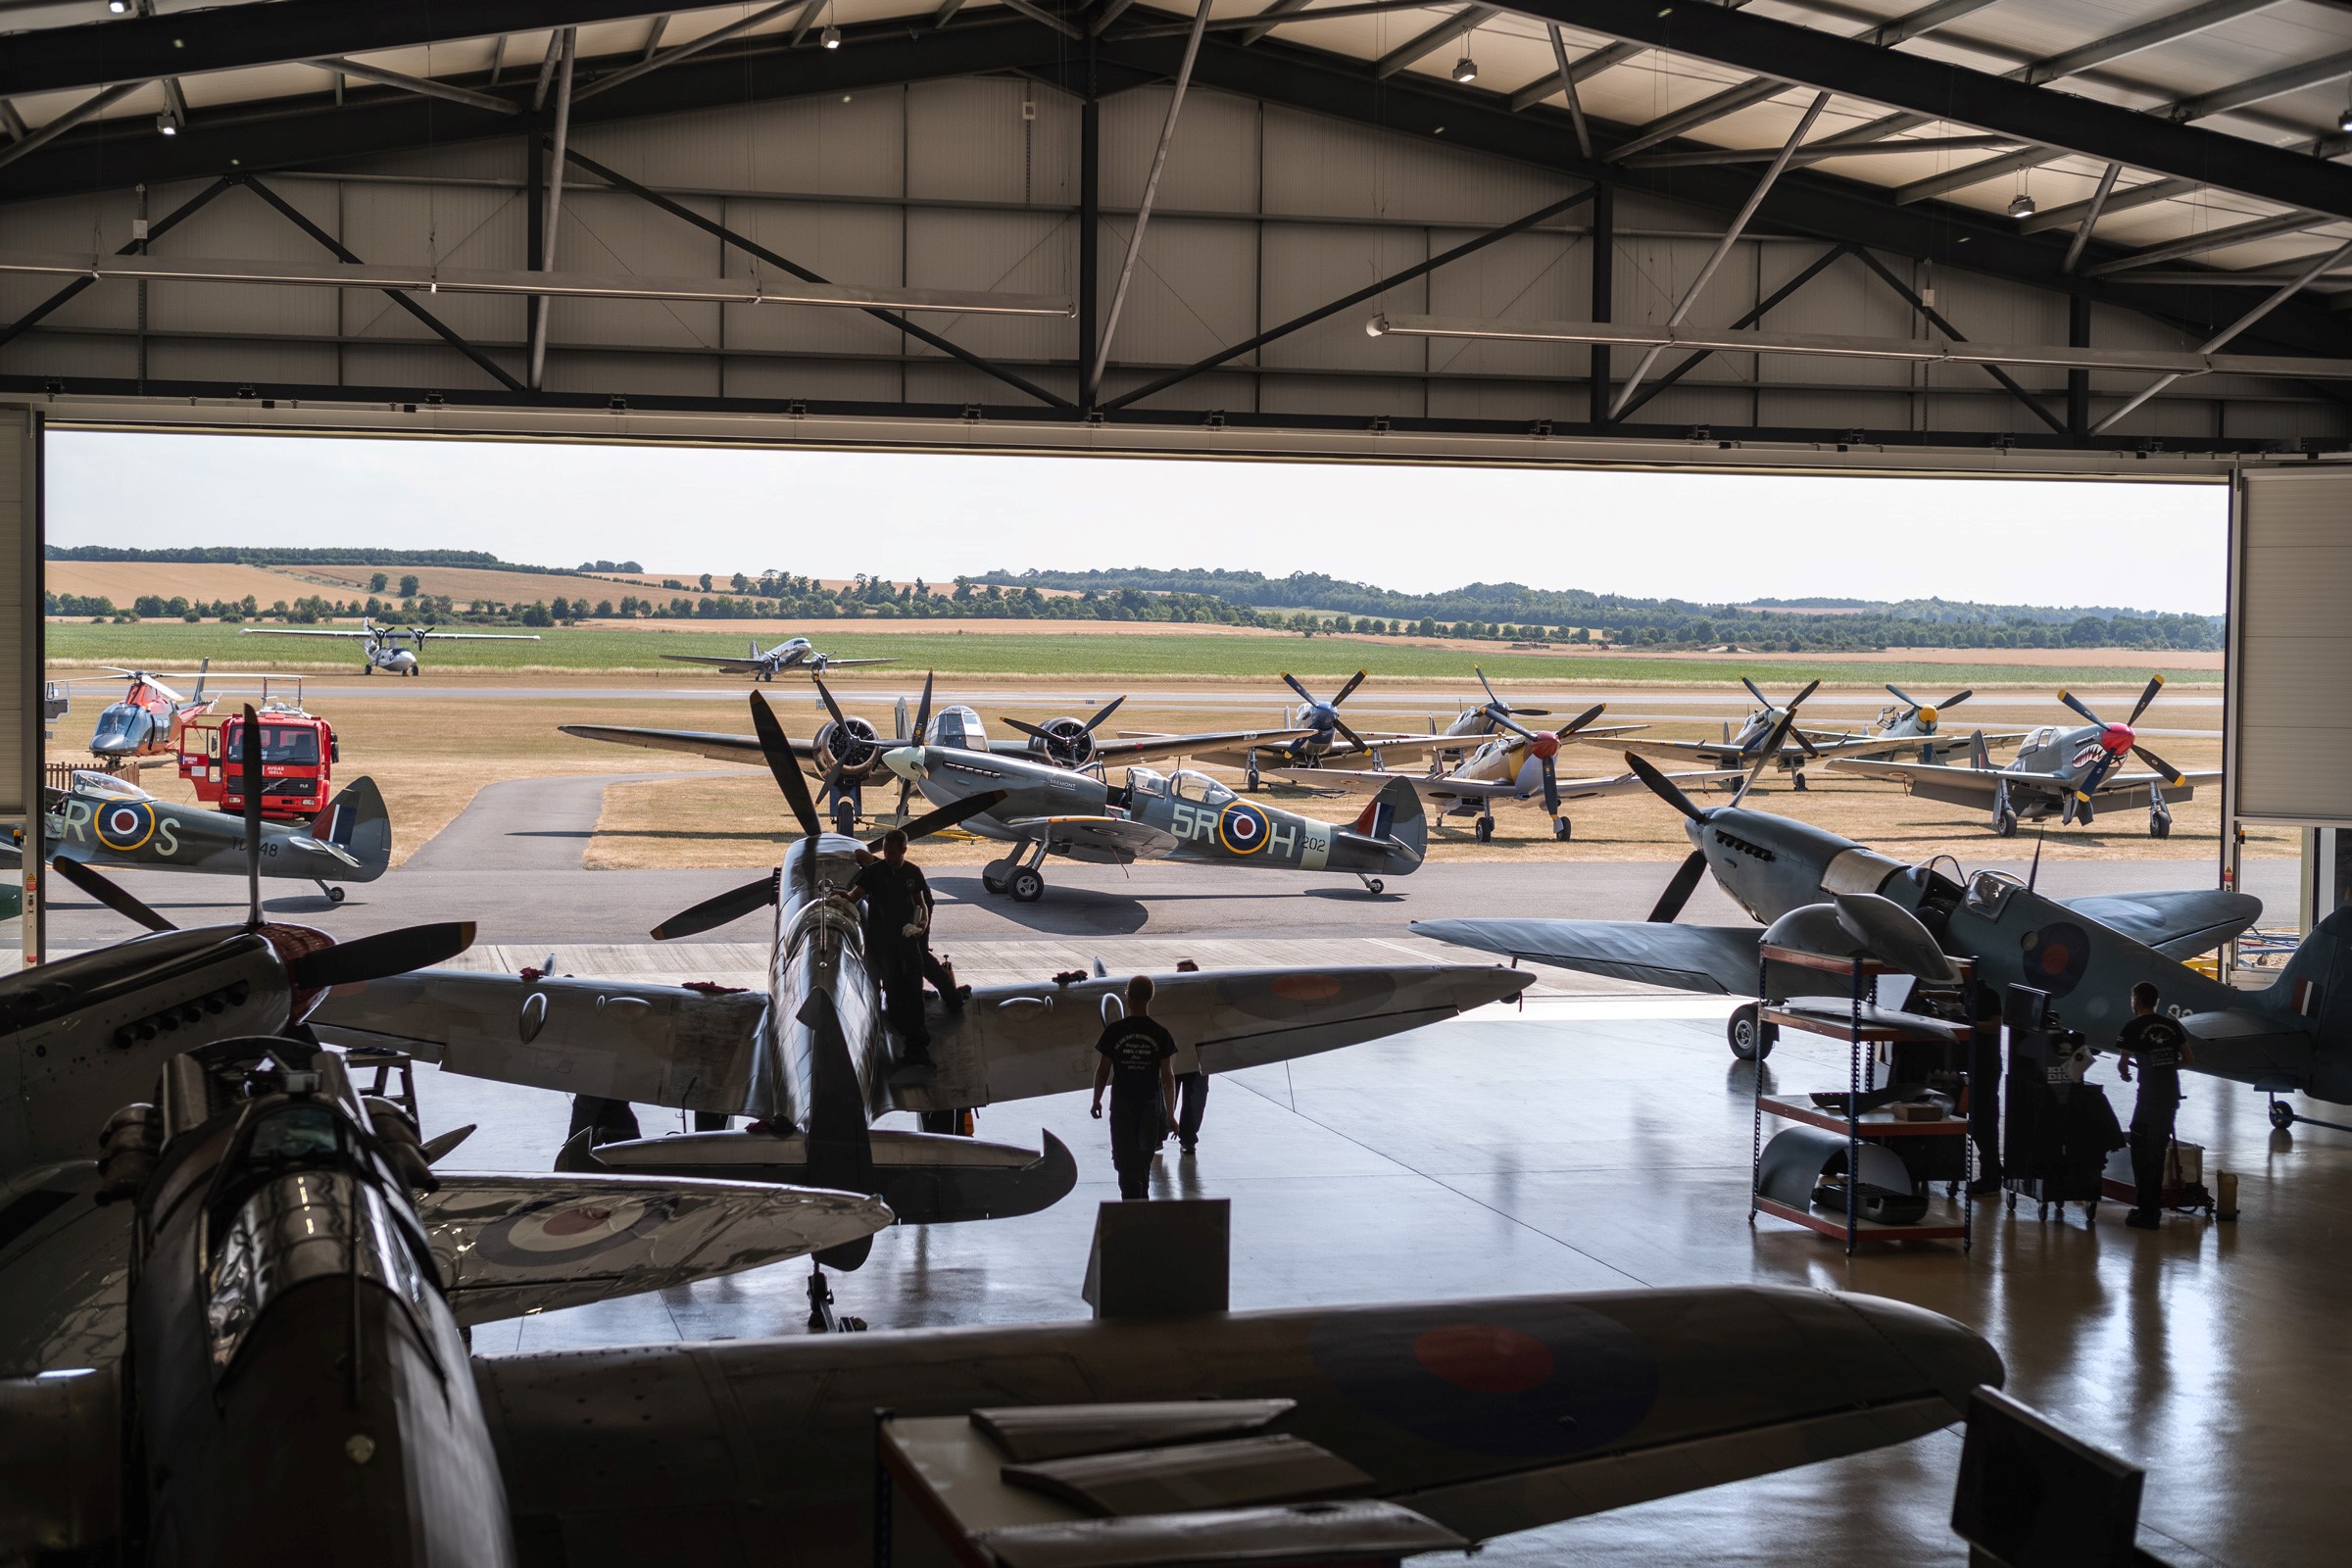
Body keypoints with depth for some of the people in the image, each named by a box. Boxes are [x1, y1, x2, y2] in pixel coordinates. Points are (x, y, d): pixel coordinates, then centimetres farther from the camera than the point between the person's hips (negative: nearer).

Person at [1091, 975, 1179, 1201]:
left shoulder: (1114, 1031, -8)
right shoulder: (1160, 1034, -5)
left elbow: (1103, 1070, -4)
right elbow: (1167, 1076, -4)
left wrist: (1096, 1100, 11)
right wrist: (1170, 1112, 4)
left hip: (1122, 1105, -2)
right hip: (1151, 1105, 2)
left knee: (1126, 1161, 0)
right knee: (1144, 1158, 21)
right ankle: (1142, 1199, 35)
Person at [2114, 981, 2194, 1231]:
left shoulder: (2133, 1027, -5)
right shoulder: (2171, 1026, 9)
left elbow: (2123, 1064, -4)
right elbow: (2190, 1061, 10)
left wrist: (2124, 1070, 19)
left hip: (2150, 1095, -6)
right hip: (2172, 1095, 6)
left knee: (2142, 1152, 3)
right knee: (2158, 1151, 18)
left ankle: (2147, 1214, 2)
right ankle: (2154, 1208, 27)